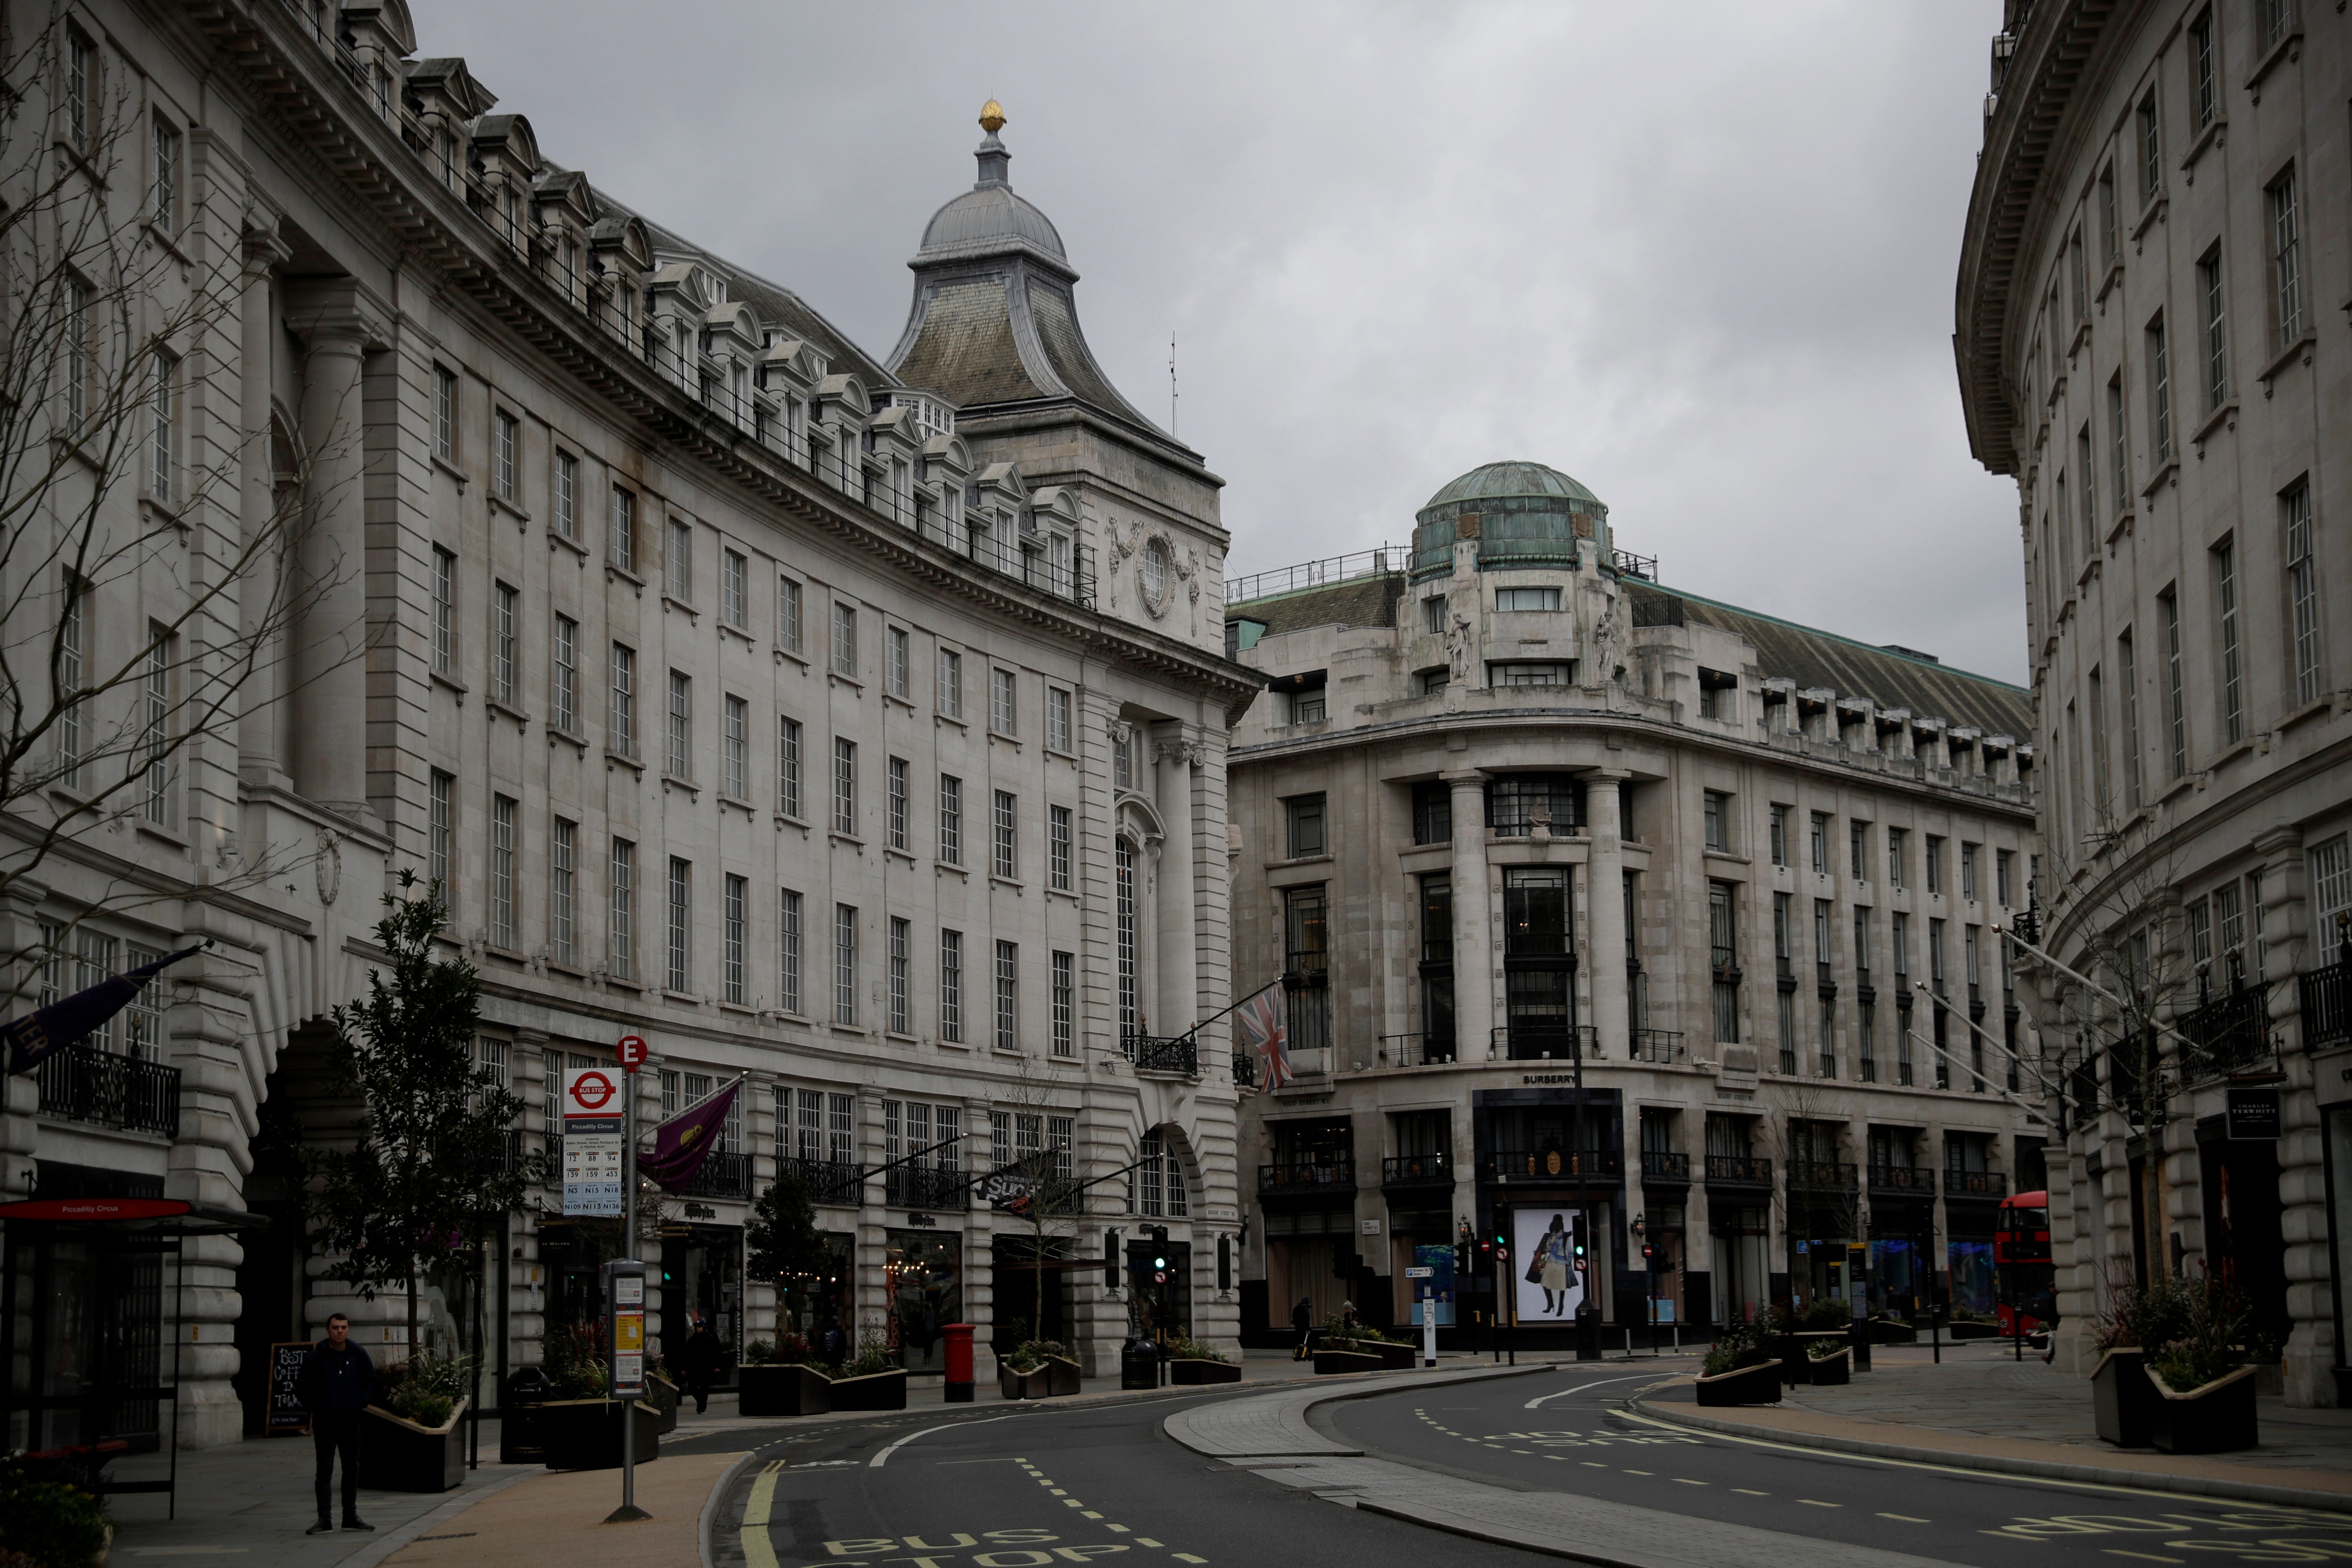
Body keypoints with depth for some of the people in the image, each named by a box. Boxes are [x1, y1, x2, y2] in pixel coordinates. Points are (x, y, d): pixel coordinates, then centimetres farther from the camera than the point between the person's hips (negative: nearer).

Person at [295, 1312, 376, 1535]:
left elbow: (371, 1381, 14)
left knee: (352, 1468, 9)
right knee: (325, 1470, -3)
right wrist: (316, 1407, -8)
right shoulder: (315, 1357, -5)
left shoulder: (358, 1355, 4)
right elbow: (302, 1387, 0)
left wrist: (361, 1403, 1)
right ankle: (324, 1519, -1)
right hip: (325, 1422, -3)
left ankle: (351, 1516, 18)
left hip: (350, 1420, 3)